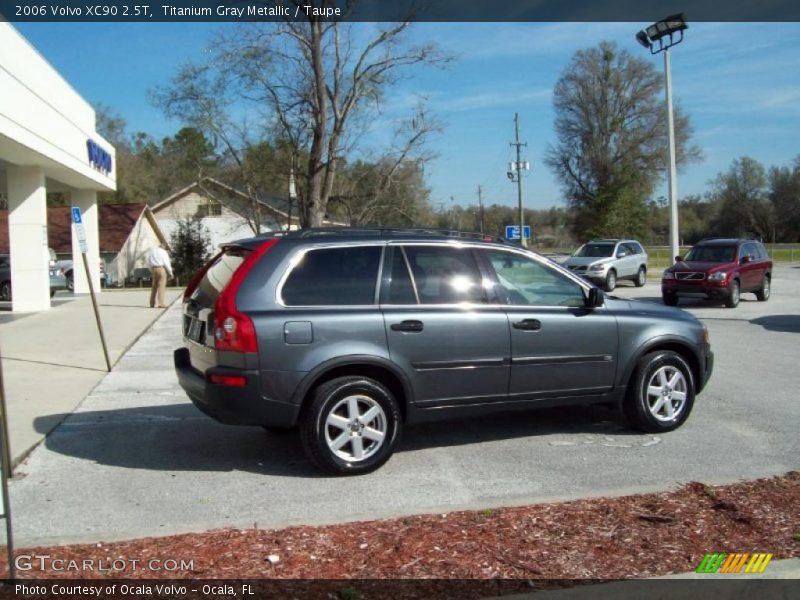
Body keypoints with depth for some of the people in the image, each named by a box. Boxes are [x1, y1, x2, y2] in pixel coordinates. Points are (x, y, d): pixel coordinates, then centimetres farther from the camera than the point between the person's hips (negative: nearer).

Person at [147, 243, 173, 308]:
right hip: (161, 268, -6)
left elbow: (148, 262, 15)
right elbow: (166, 263, -6)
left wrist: (151, 271, 16)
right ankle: (161, 303, -13)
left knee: (154, 286, 12)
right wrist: (170, 273, 0)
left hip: (153, 269, 6)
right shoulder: (163, 252, -2)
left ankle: (152, 303, 14)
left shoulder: (152, 251, 16)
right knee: (161, 286, -8)